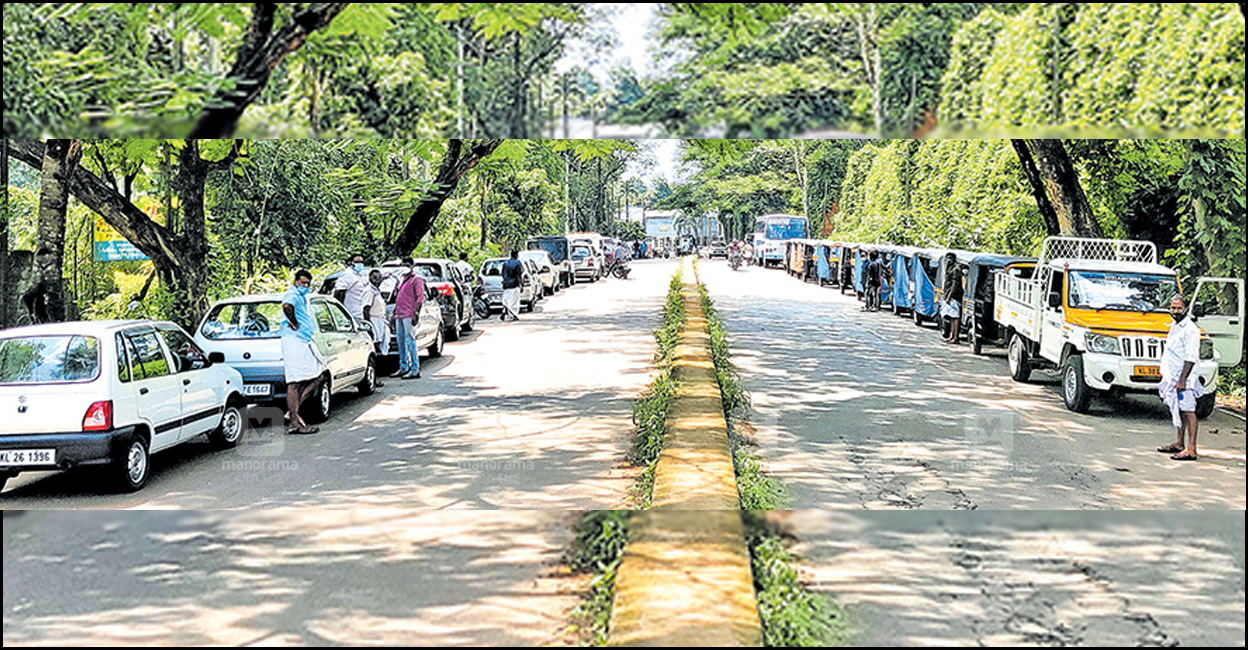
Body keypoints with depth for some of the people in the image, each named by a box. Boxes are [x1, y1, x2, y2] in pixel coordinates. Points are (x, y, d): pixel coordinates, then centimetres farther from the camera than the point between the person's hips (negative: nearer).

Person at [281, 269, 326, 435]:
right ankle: (295, 422, -11)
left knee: (318, 375, 9)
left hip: (306, 342, 11)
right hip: (294, 342, -11)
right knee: (295, 382, -10)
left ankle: (294, 408, 10)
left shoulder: (303, 297, 21)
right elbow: (287, 306, -35)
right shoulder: (292, 294, -10)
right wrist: (295, 324, -23)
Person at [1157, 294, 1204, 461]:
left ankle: (1191, 450, -10)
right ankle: (1179, 444, 24)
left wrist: (1182, 380, -23)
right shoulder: (1174, 326, 15)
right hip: (1173, 377, 9)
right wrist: (1167, 376, 23)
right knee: (1177, 411, 15)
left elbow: (1190, 358, -19)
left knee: (1187, 412, -9)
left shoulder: (1190, 329, -14)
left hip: (1184, 378, -9)